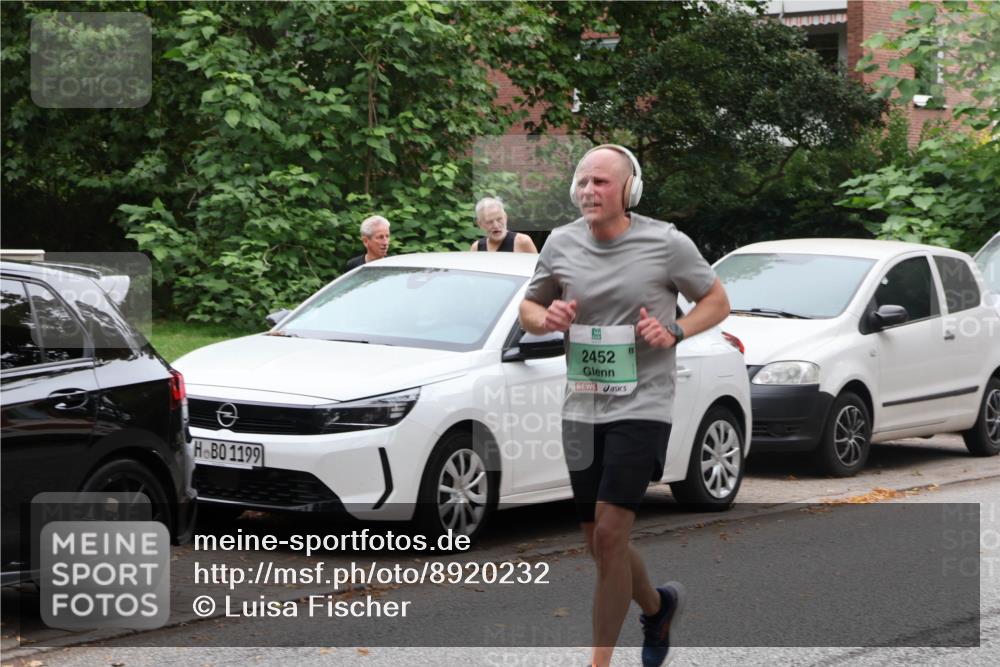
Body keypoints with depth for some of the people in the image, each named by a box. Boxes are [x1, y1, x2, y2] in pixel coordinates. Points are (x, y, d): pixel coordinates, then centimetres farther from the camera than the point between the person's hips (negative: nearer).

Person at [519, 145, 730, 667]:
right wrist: (545, 319, -8)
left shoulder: (666, 243, -6)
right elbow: (528, 309, 16)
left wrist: (676, 332, -14)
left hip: (641, 405, -5)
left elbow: (717, 302, 4)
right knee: (598, 542, 12)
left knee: (609, 533, -14)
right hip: (581, 407, 5)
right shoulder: (561, 244, 4)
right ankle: (657, 605, 41)